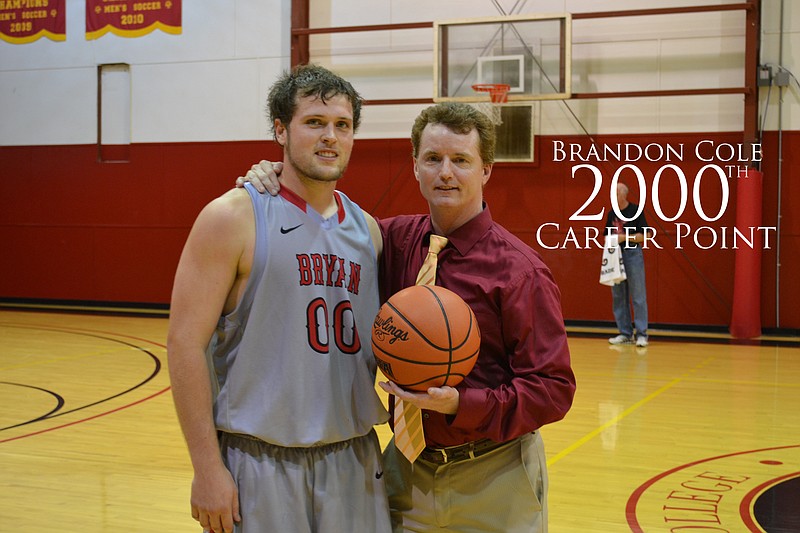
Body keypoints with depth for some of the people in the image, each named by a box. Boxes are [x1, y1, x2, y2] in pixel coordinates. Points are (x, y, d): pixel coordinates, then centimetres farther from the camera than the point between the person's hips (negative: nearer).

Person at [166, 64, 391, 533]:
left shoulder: (367, 229, 9)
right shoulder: (233, 217, -8)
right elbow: (185, 342, -12)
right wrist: (207, 469, -15)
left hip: (353, 457, 5)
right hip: (259, 462, -5)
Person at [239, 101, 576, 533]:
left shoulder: (519, 270, -14)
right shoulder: (398, 241, 1)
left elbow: (554, 389, -14)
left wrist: (462, 405, -27)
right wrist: (271, 180, -3)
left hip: (492, 480, -4)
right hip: (407, 468, 4)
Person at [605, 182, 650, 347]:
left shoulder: (636, 211, -5)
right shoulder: (612, 213, 12)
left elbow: (643, 236, -9)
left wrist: (624, 237, -18)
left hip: (633, 254, -6)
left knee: (638, 296, -4)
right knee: (618, 296, 8)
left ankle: (641, 334, -2)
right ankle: (625, 333, 15)